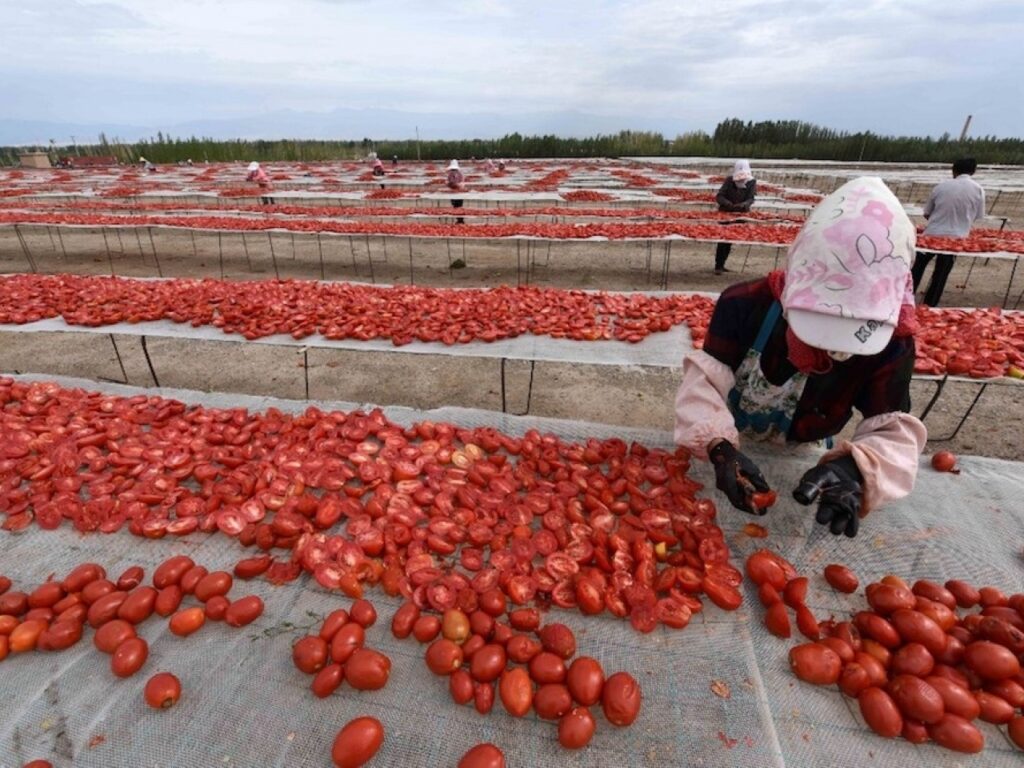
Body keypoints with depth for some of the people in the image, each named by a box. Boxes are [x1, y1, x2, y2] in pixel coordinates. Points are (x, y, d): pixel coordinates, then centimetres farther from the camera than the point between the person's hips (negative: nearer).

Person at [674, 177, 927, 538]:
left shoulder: (890, 343, -22)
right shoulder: (746, 304, -26)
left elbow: (894, 431, -27)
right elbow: (704, 379, -31)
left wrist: (855, 467, -51)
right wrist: (719, 446, -49)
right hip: (732, 450, 0)